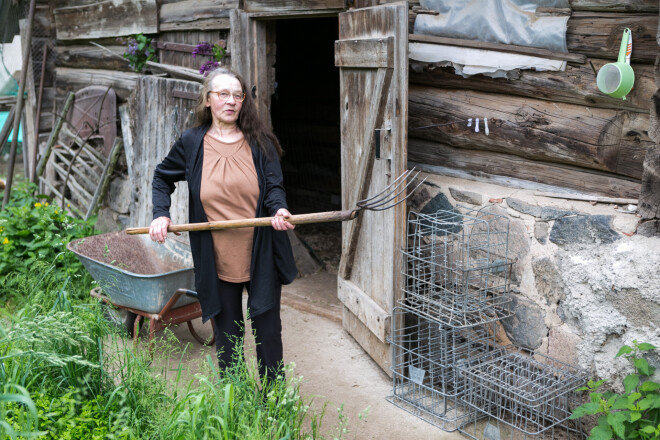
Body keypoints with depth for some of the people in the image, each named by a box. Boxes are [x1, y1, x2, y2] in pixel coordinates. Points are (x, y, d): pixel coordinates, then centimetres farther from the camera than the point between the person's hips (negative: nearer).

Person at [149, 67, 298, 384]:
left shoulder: (260, 141, 1)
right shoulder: (191, 143, 3)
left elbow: (273, 186, -2)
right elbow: (162, 178, 17)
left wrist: (279, 209, -25)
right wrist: (161, 214, 0)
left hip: (261, 255, 0)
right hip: (217, 259, 0)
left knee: (268, 328, 8)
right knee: (226, 334, 10)